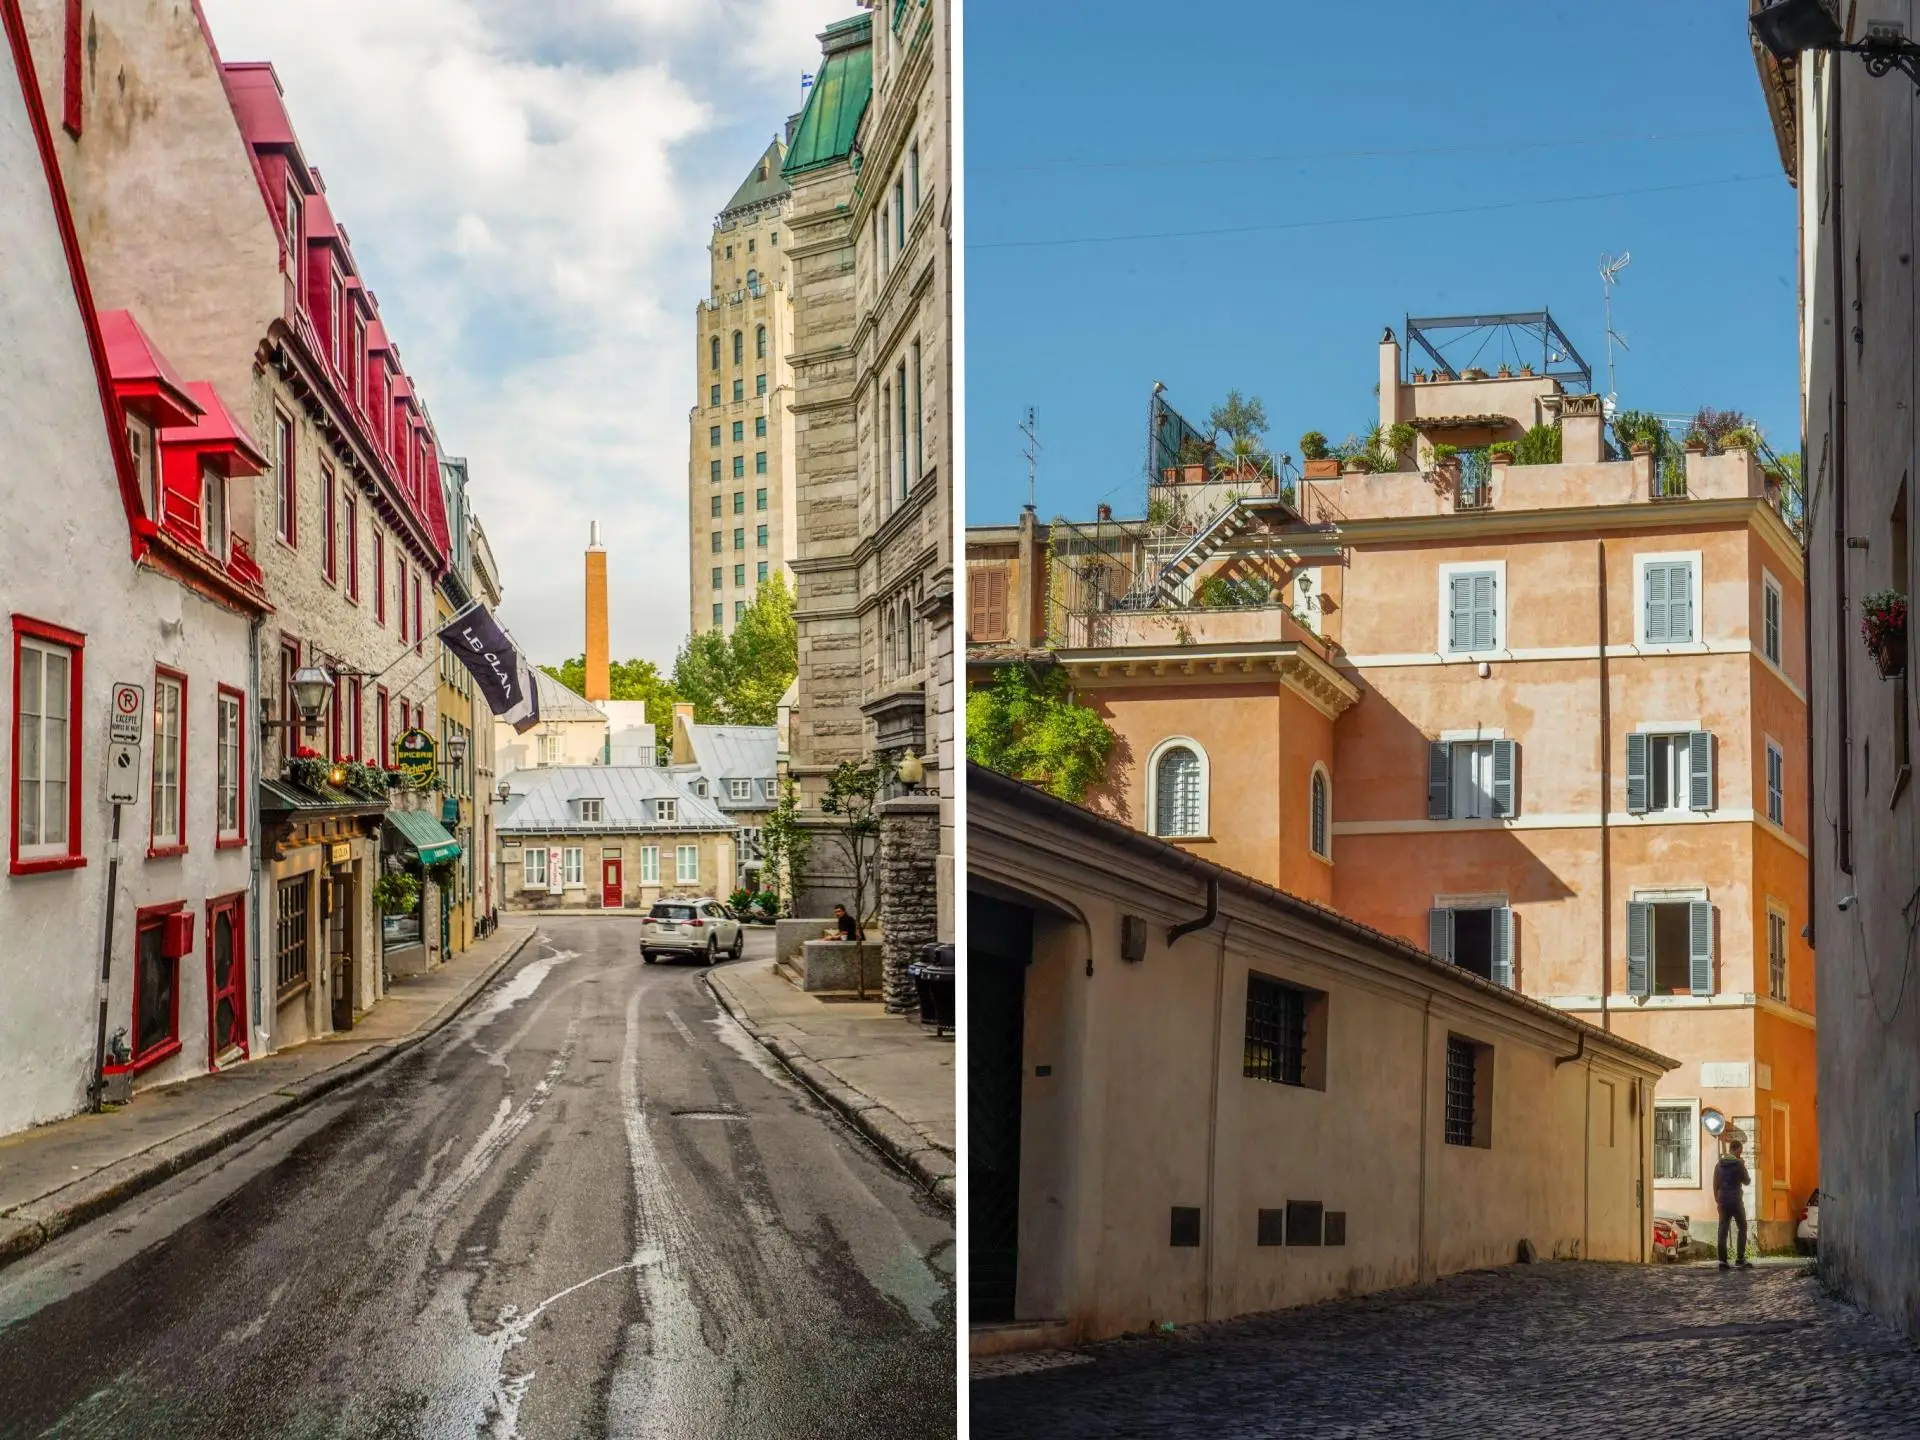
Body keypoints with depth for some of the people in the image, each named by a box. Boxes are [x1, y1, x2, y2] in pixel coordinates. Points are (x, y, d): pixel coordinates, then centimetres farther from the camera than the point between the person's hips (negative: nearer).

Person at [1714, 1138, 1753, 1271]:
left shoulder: (1719, 1165, 7)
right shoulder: (1739, 1163, -9)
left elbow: (1715, 1184, 10)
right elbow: (1747, 1181, 0)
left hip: (1723, 1201, 4)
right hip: (1736, 1200, -4)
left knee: (1723, 1230, 4)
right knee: (1742, 1228, 6)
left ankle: (1722, 1261, -1)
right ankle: (1741, 1259, -2)